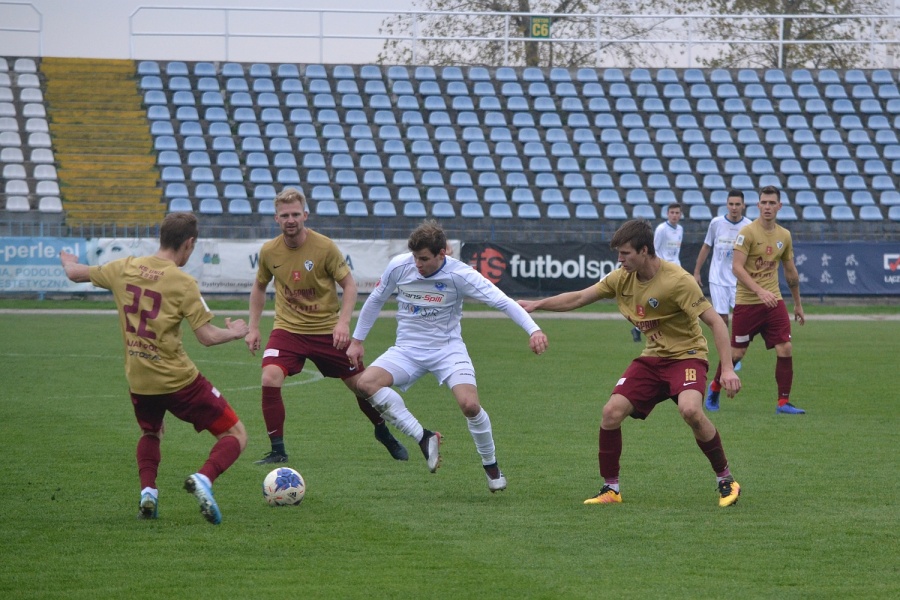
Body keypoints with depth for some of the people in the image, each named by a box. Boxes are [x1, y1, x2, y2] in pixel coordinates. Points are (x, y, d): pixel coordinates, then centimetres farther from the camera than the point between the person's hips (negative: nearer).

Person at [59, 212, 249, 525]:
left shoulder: (125, 268, 1)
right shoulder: (182, 282, -15)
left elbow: (75, 273, 17)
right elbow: (207, 336, -16)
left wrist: (69, 261, 41)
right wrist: (234, 333, 4)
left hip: (137, 379, 5)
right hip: (177, 379, -5)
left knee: (150, 432, 35)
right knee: (236, 435, 4)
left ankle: (148, 491, 11)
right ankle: (203, 479, -24)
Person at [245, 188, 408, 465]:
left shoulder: (325, 247, -15)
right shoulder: (269, 251, -6)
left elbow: (349, 284, -7)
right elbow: (259, 287, 12)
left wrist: (343, 322, -20)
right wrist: (253, 327, 7)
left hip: (327, 329, -1)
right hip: (288, 328, 1)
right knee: (270, 379, -22)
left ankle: (384, 433, 35)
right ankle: (277, 450, -11)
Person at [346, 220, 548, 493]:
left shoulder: (459, 274, -16)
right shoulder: (399, 266, -8)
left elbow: (502, 301, -19)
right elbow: (375, 301, 10)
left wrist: (533, 330, -32)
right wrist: (357, 340, 14)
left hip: (448, 349, -3)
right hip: (407, 350, 3)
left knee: (470, 404, -25)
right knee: (367, 382, -25)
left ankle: (490, 465, 3)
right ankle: (423, 438, -14)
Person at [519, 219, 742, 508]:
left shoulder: (678, 281, -22)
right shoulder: (622, 278, -1)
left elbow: (715, 322, -22)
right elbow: (579, 298, 11)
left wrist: (727, 369, -29)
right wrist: (537, 304, 6)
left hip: (686, 354, -6)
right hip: (651, 358, 6)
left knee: (690, 410, -32)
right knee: (611, 412, -9)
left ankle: (725, 479, -13)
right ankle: (610, 488, 7)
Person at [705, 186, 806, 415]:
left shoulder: (784, 236, 8)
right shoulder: (748, 232, -10)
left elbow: (790, 271, 19)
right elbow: (736, 267, -17)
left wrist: (798, 304, 21)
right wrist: (759, 291, -28)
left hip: (773, 301, 4)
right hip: (747, 302, -4)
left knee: (785, 349, -8)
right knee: (736, 352, 3)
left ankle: (783, 402, -1)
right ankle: (715, 386, 29)